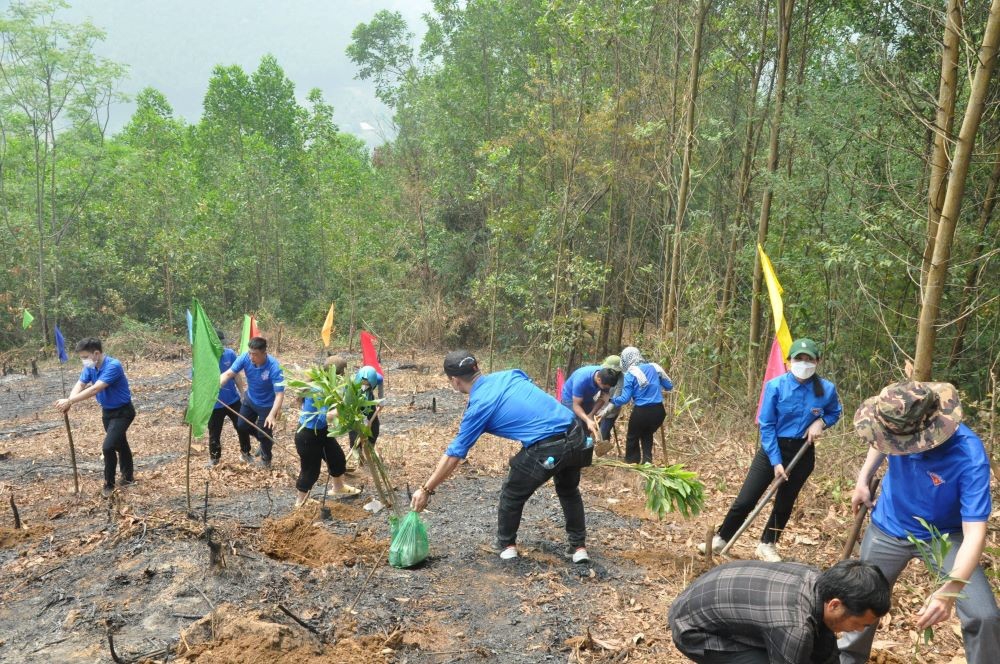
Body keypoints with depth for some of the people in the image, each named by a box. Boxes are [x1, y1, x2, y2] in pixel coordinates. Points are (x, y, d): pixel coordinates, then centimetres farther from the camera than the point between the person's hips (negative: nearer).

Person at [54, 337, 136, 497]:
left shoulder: (113, 366, -30)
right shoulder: (90, 367, -5)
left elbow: (95, 389, -36)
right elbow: (80, 385, -13)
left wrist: (69, 401, -37)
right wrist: (69, 401, -33)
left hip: (122, 412, -8)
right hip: (107, 411, 8)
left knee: (108, 447, -16)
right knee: (119, 444, 21)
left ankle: (109, 484, 3)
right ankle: (128, 476, 39)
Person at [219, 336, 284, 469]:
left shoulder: (274, 367, -37)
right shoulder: (245, 358, -24)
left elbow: (280, 394, -37)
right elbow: (228, 374, -20)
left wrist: (272, 415, -50)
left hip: (267, 405, -4)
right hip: (250, 399, 5)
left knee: (264, 434, 7)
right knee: (241, 426, 14)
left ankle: (266, 458, 38)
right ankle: (246, 452, 45)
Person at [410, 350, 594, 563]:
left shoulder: (478, 407, -3)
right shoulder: (510, 374, 12)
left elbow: (454, 455, 0)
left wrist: (426, 490, 8)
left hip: (547, 449, -6)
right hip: (576, 434, 7)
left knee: (512, 495, 20)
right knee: (569, 491, 31)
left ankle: (508, 546, 35)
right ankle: (579, 547, 37)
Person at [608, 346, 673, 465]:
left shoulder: (630, 374, -9)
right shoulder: (654, 367, 4)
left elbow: (625, 399, -10)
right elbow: (669, 386, 10)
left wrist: (611, 400, 6)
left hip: (641, 412, -4)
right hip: (658, 410, 4)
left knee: (632, 437, 20)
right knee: (647, 435, 27)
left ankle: (631, 462, 28)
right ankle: (647, 460, 17)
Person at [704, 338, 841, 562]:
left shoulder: (826, 389, -10)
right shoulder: (775, 386, -18)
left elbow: (834, 413, 12)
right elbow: (766, 425, -13)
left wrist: (820, 422, -11)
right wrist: (776, 461, -16)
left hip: (803, 453, 2)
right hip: (772, 449, -2)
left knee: (785, 503, 15)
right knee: (745, 500, -2)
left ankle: (767, 546, 34)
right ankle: (721, 539, 16)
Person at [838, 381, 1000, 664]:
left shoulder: (970, 457, -36)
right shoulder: (899, 430, -26)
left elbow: (975, 532, -39)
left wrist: (950, 589, -51)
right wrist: (863, 480, -3)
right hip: (888, 529, 3)